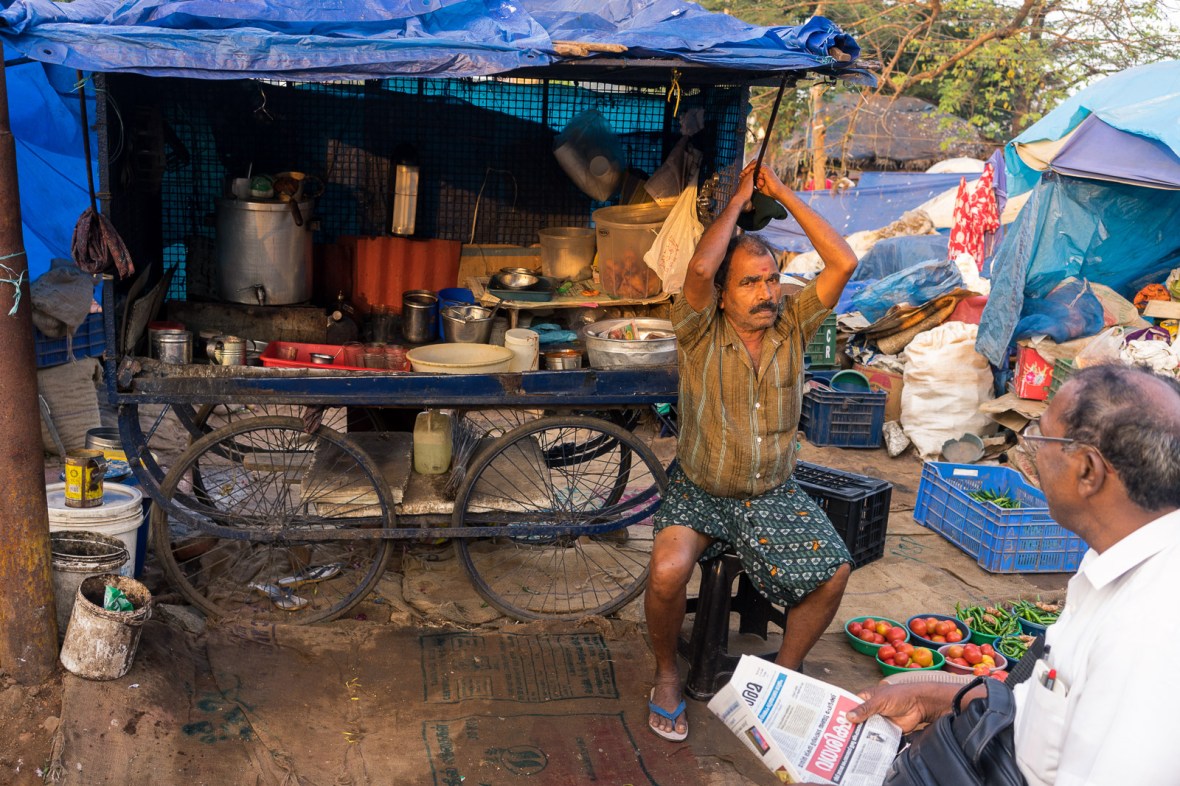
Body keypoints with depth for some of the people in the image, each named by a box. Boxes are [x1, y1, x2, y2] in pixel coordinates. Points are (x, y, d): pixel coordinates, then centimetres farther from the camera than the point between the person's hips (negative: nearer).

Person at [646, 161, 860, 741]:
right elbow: (700, 268, -32)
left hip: (775, 494, 3)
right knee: (668, 569, -29)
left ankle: (785, 673, 11)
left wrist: (782, 193, -12)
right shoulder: (702, 334, -11)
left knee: (835, 572, -15)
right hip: (699, 492, -3)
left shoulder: (791, 326, -2)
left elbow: (844, 262, -14)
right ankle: (667, 674, 1)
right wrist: (738, 200, -18)